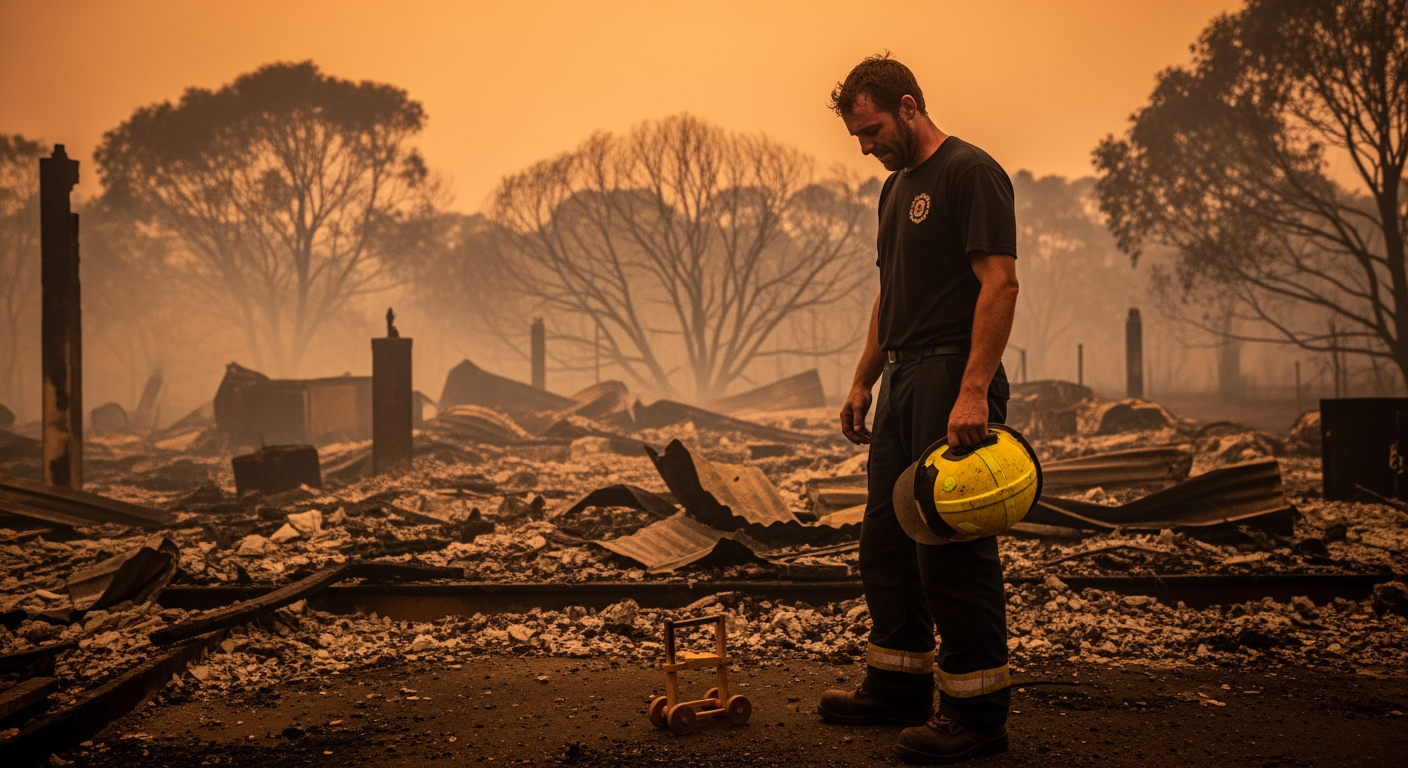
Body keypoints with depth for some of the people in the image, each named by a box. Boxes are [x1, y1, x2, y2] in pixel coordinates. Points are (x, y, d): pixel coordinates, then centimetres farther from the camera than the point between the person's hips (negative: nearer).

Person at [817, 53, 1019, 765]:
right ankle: (899, 682, 25)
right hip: (903, 378, 10)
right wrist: (863, 381, 22)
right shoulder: (896, 187, 19)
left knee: (953, 546, -7)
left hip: (954, 380, -10)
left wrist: (973, 391, -25)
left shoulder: (971, 173, -10)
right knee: (884, 541, 13)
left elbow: (1000, 283, -18)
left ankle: (977, 710, 2)